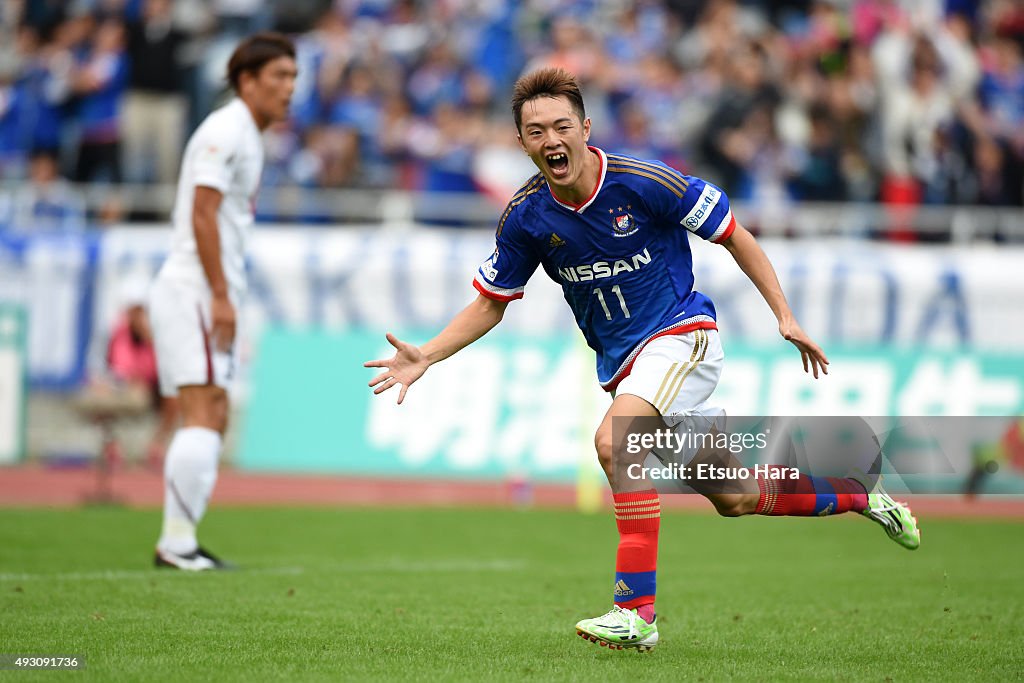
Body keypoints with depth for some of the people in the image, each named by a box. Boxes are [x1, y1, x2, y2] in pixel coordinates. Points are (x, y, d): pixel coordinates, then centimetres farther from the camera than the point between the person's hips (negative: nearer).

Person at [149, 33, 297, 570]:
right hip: (193, 290, -10)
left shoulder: (248, 138, 19)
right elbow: (202, 213, -18)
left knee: (213, 420, 9)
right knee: (203, 415, -14)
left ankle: (180, 542, 10)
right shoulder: (225, 131, -11)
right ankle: (177, 541, -15)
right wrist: (221, 296, -20)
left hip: (210, 297, 10)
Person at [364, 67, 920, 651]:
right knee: (734, 499, 13)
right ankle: (858, 496, 38)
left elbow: (732, 235, -6)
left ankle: (637, 610, -28)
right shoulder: (526, 217, -6)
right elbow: (490, 304, 7)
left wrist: (786, 316, -8)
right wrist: (425, 357, -8)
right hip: (620, 360, 5)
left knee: (614, 440, -32)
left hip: (681, 331, -5)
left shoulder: (644, 183, -18)